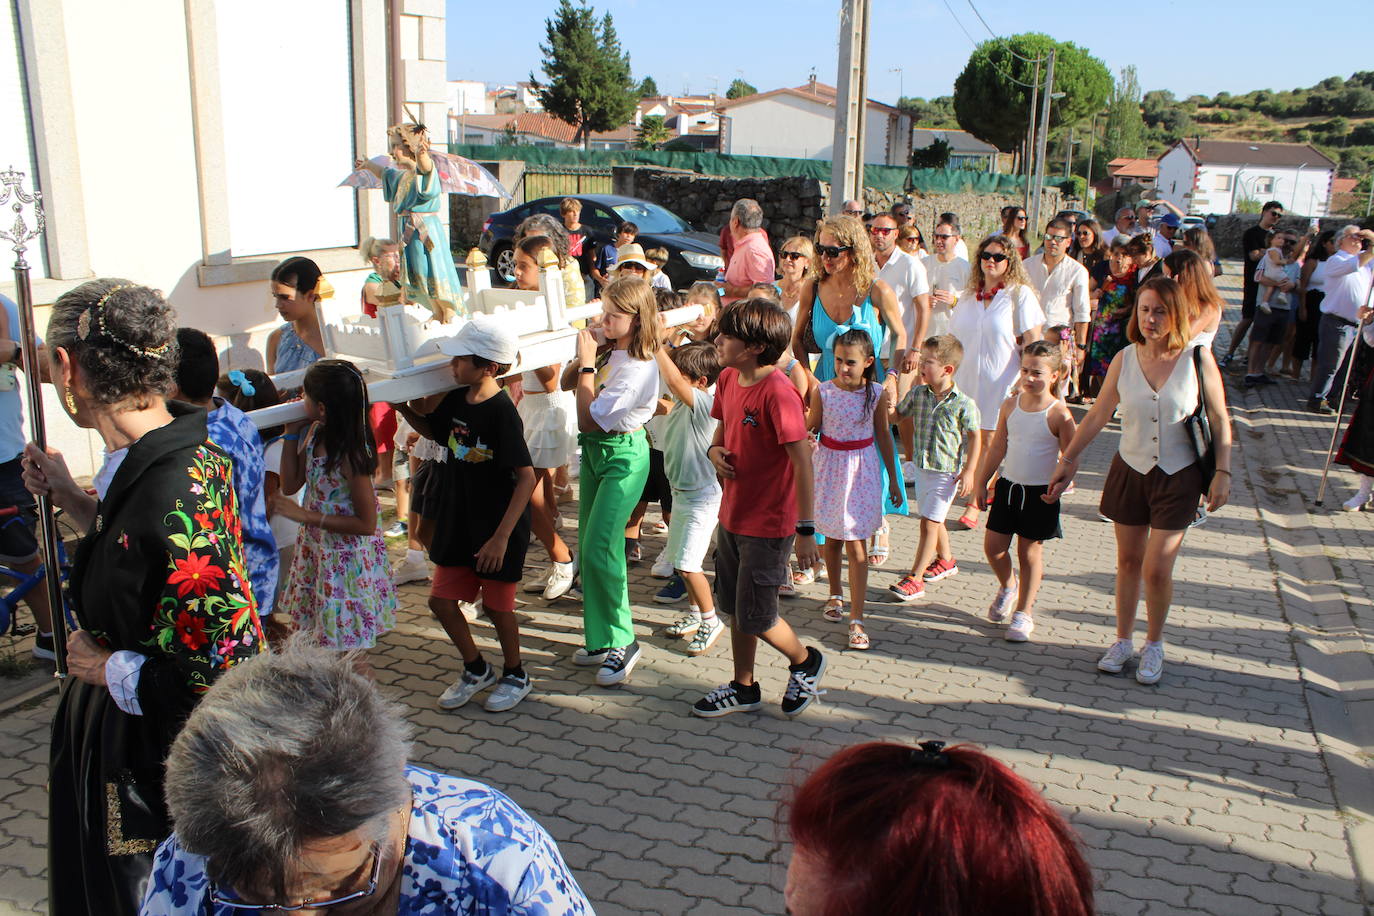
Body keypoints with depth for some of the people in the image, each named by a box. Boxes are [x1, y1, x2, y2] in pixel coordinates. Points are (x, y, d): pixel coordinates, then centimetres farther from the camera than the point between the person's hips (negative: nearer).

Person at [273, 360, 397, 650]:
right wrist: (292, 434, -1)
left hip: (347, 560, -8)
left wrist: (306, 516, -23)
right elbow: (290, 485, 6)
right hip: (317, 552, 8)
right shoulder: (315, 434, -2)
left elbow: (367, 523, -23)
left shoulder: (351, 455, -25)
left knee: (347, 648, 4)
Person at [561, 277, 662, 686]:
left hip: (622, 457, -9)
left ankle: (621, 642, 3)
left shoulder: (639, 369, -23)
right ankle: (600, 638, 26)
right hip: (595, 452, 9)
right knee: (589, 548, 13)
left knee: (599, 549, -12)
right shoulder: (609, 351, 0)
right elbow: (566, 383, 13)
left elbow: (587, 419, -24)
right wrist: (586, 355, -4)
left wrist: (588, 363, -17)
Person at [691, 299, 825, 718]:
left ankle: (805, 662, 30)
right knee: (734, 609, 17)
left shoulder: (778, 392, -23)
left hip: (768, 525, -8)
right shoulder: (728, 379, 2)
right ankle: (744, 688, 35)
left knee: (755, 618, 3)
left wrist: (806, 530, -20)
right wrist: (714, 450, -5)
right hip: (732, 517, 8)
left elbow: (803, 463, -21)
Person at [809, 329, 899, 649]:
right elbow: (810, 428, 2)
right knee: (832, 537, 15)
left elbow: (883, 436, 4)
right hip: (829, 467, 1)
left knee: (855, 544, -4)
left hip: (861, 469, -1)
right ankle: (835, 595, 40)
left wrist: (893, 478, 8)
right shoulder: (822, 391, -9)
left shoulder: (876, 393, -7)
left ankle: (856, 619, -1)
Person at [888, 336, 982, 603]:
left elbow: (975, 437, -7)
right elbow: (895, 414, 9)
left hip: (947, 472, -6)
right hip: (922, 468, 6)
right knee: (934, 520, 21)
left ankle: (915, 578, -1)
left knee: (929, 522, -6)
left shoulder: (964, 404, -15)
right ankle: (946, 560, 43)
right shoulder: (917, 393, -1)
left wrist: (969, 471, -10)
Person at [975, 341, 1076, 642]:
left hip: (1040, 493, -4)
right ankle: (1008, 587, 38)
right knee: (993, 546, 7)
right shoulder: (1011, 405, 0)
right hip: (1008, 485, 4)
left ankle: (1024, 613, 21)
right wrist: (981, 482, 10)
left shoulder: (1058, 413, -13)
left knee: (1030, 552, 6)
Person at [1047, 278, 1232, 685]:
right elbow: (1098, 415, 5)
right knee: (1128, 562, 11)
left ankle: (1154, 646, 21)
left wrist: (1222, 472, -7)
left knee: (1156, 570, -2)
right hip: (1130, 471, 2)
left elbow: (1219, 420, -3)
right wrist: (1068, 460, 7)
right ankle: (1123, 641, 28)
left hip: (1178, 476, -2)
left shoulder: (1198, 359, -9)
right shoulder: (1125, 359, -4)